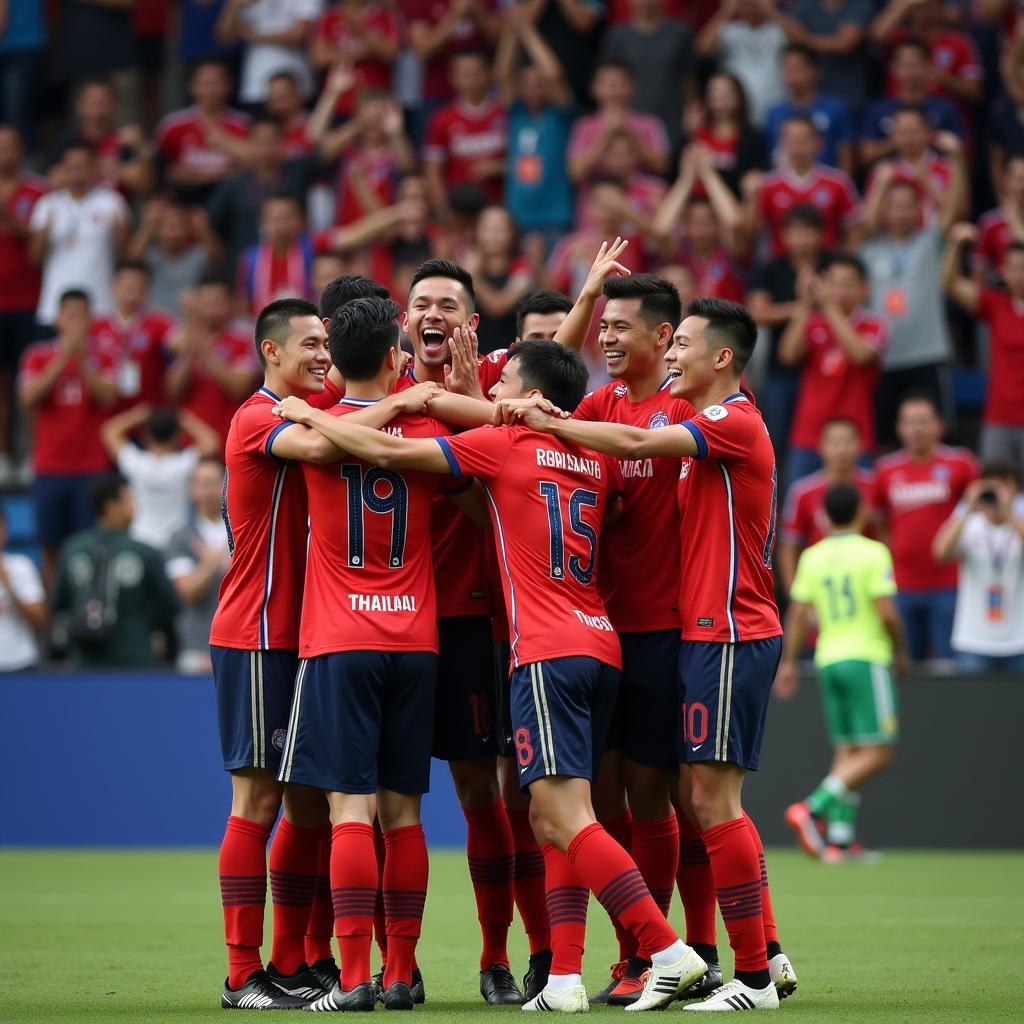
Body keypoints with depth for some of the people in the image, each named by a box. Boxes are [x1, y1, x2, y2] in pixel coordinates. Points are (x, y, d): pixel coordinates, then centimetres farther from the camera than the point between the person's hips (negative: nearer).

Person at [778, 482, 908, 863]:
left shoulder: (812, 557, 7)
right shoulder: (873, 553, -8)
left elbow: (797, 614, 6)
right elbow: (887, 613, -13)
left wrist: (789, 663, 13)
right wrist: (901, 652, 1)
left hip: (828, 659, 6)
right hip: (866, 658, -6)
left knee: (848, 750, 10)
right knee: (877, 753, -5)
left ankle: (840, 836, 2)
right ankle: (812, 809, -20)